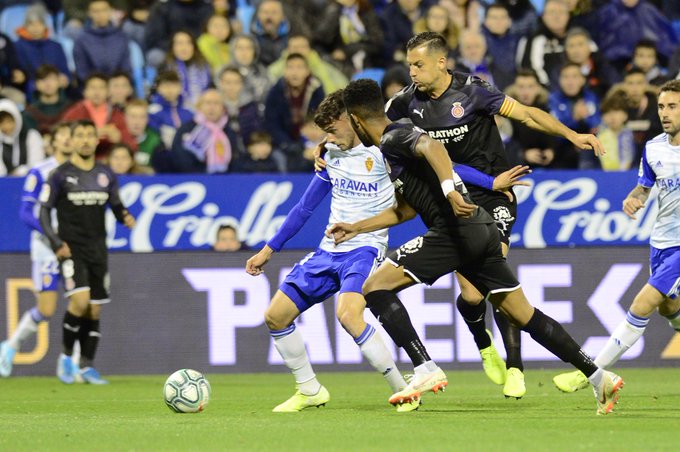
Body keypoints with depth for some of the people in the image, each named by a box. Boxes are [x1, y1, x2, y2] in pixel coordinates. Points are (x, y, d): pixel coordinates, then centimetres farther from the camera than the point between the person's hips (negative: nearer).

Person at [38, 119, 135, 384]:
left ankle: (87, 367, 12)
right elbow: (44, 212, -3)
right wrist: (56, 243, -15)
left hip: (98, 250, 4)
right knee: (80, 301, -21)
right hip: (71, 250, -4)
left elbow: (116, 207, 14)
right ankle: (66, 355, -2)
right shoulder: (60, 175, -4)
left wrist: (125, 217, -10)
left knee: (95, 310, 3)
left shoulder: (106, 175, 8)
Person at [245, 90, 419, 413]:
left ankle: (403, 391, -21)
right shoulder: (332, 154, 11)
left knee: (348, 314, -33)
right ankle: (310, 391, 19)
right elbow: (305, 207, 20)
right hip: (328, 251, 8)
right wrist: (269, 249, 22)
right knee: (275, 316, 3)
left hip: (364, 249, -8)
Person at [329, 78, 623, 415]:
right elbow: (405, 210, 38)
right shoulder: (397, 143, 28)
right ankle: (599, 377, 9)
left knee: (375, 287, -7)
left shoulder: (393, 138, -2)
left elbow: (432, 147, -25)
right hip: (481, 232, 10)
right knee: (525, 316, 13)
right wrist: (355, 228, 42)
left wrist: (450, 191, -38)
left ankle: (426, 371, -15)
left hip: (455, 230, -10)